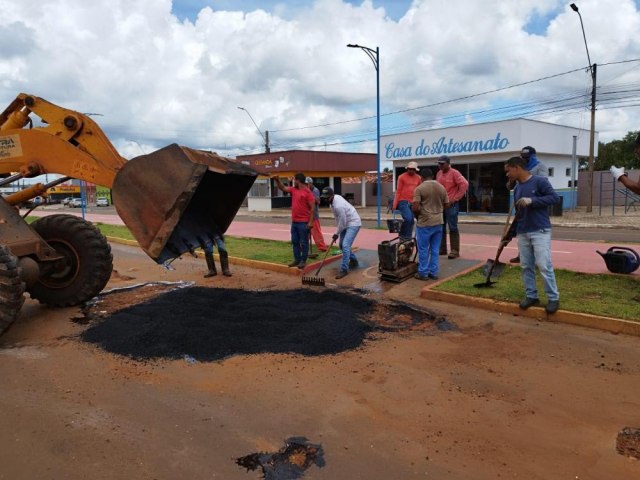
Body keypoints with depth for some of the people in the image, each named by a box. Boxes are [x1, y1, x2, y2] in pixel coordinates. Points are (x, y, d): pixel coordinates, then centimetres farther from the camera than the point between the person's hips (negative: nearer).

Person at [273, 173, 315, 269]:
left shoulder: (307, 192, -12)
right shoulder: (293, 190, 9)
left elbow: (312, 207, -13)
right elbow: (283, 188, 18)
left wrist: (310, 222, -18)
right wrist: (277, 180, -1)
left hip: (304, 222, -8)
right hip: (294, 222, 8)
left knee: (304, 242, 1)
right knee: (295, 242, 12)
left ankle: (303, 261, 8)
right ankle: (297, 259, 21)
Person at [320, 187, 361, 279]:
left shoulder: (338, 206, -31)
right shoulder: (335, 197, -2)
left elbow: (342, 223, -23)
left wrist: (336, 233, -9)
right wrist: (337, 231, 13)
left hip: (353, 224, -10)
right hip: (346, 223, 10)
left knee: (345, 245, -20)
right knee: (342, 245, 16)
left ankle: (344, 269, -15)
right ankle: (353, 261, 36)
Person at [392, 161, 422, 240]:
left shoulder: (418, 178, 9)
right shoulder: (402, 177, -3)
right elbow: (398, 191, -3)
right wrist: (395, 204, -7)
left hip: (413, 202, 5)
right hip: (403, 201, -5)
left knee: (411, 221, 6)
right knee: (408, 218, -19)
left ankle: (408, 238, 16)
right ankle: (402, 235, 1)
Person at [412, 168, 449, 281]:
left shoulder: (419, 188, -10)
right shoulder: (442, 188, 7)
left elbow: (415, 208, -15)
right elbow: (446, 205, 12)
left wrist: (418, 216, 3)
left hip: (424, 223, -5)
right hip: (438, 222, 5)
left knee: (423, 249, 4)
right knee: (435, 249, 11)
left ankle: (423, 273, 11)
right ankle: (433, 273, 17)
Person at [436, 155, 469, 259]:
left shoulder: (454, 173, -8)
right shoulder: (439, 174, 13)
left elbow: (465, 184, -16)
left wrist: (456, 198, -15)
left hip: (451, 205, -7)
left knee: (452, 228, -6)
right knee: (440, 227, 10)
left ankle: (455, 250, -3)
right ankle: (442, 248, 20)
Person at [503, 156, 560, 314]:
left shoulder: (539, 181, -6)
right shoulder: (517, 188, 14)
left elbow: (555, 197, -14)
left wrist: (532, 201, -23)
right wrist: (509, 236, 19)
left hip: (540, 231, -6)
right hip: (522, 233, 7)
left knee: (544, 265, -8)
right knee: (526, 266, 8)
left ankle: (553, 298, 4)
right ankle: (531, 296, 19)